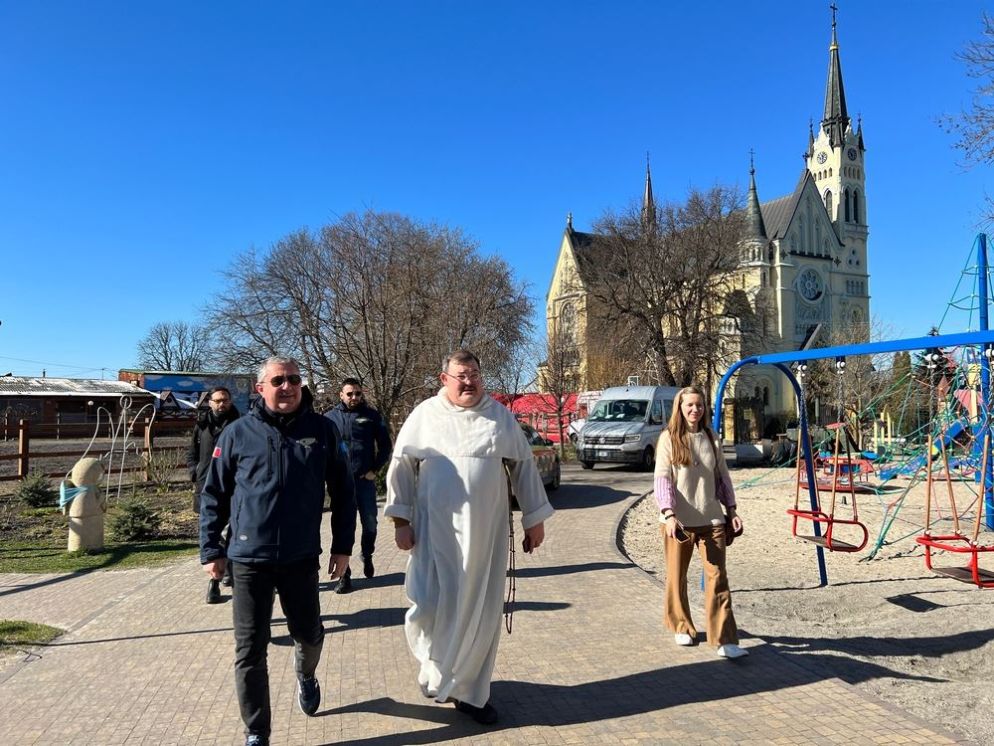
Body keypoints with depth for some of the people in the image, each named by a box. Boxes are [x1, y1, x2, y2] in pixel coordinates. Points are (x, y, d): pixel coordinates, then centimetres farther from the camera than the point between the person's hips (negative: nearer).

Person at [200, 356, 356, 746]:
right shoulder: (238, 433, -4)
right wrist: (211, 549, 2)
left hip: (302, 557, 1)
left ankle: (305, 676, 52)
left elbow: (343, 491, 4)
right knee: (250, 651, 5)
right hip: (249, 558, -1)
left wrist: (342, 545, 4)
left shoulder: (323, 430, -2)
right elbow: (213, 495, 3)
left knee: (309, 634, 18)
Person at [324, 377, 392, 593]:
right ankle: (344, 575, 10)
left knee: (370, 523, 7)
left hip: (365, 479, 1)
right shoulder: (330, 417, 2)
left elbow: (385, 445, 6)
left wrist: (375, 469, -2)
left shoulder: (371, 415, 3)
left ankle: (367, 556, 37)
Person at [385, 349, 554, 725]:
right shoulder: (424, 415, 0)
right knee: (433, 606, -2)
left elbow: (523, 466, 8)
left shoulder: (500, 417, 4)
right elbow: (401, 467, 2)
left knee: (481, 612, 8)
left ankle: (470, 692, 26)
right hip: (436, 530, -1)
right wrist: (400, 520, -2)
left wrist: (534, 519, 8)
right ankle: (438, 670, 29)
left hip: (486, 533, 2)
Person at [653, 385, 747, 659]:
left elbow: (722, 474, 14)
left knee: (717, 577, -3)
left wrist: (731, 509, 8)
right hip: (678, 520, -2)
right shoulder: (669, 437, -4)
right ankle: (681, 628, 29)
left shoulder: (711, 437, 8)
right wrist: (669, 514, -18)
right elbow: (662, 478, -9)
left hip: (711, 518, 3)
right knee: (677, 576, 11)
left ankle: (724, 640, 0)